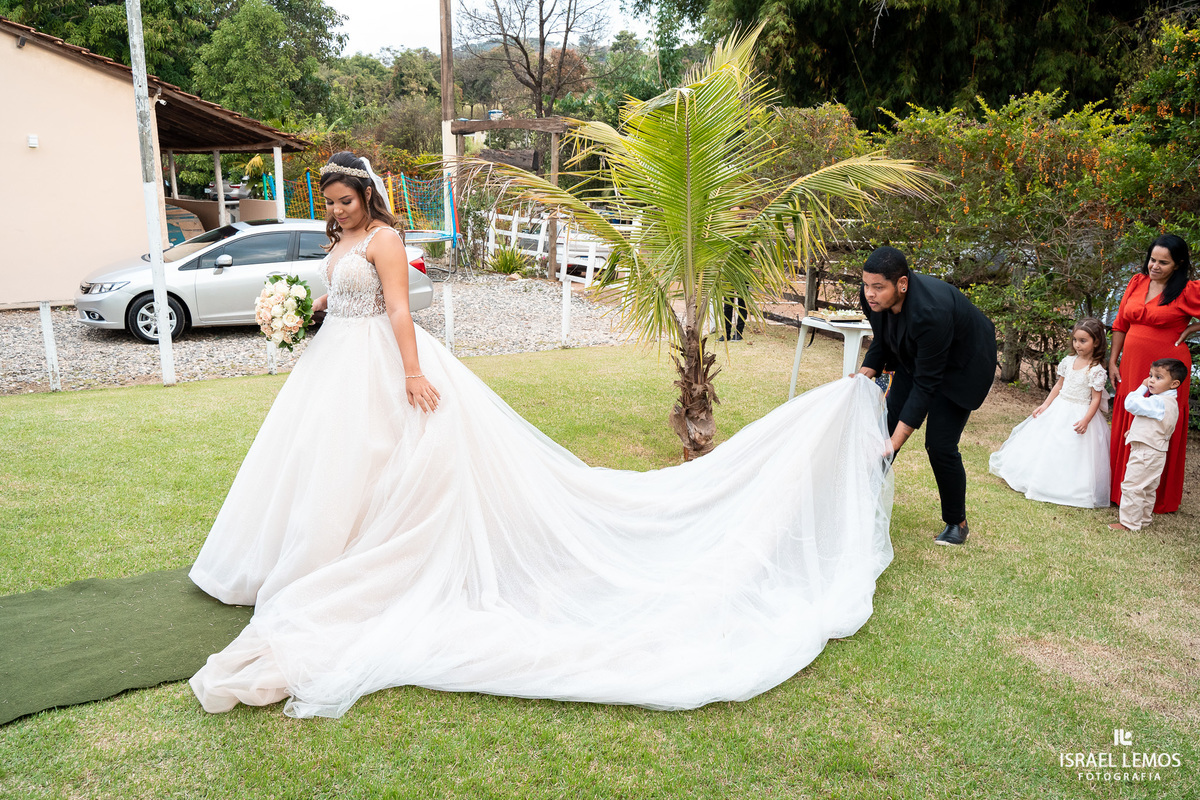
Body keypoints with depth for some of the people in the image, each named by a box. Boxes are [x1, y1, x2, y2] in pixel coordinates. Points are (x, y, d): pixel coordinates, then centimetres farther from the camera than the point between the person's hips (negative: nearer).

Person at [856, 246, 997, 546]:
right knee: (887, 423, 2)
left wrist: (896, 442, -36)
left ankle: (957, 523, 13)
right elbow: (881, 341, 0)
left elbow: (926, 383, -35)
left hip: (962, 364, -7)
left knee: (940, 445, -10)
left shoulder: (931, 312, -41)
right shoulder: (872, 296, -21)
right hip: (916, 357, 7)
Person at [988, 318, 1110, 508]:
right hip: (1059, 410, 6)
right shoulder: (1068, 362, 3)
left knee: (1070, 454, -4)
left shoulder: (1097, 370, -15)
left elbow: (1096, 398, -15)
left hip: (1080, 415, -6)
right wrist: (1045, 405, 8)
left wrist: (1086, 420, -25)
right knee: (1048, 447, 13)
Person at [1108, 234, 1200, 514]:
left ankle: (1160, 500, 17)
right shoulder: (1137, 283, 6)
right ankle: (1122, 489, 25)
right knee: (1126, 427, 12)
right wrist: (1113, 362, 10)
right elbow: (1120, 324, 12)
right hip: (1132, 365, 5)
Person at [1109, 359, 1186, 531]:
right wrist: (1135, 431, 14)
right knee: (1148, 489, 20)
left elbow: (1131, 404, -25)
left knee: (1132, 487, -4)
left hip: (1145, 454, -10)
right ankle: (1144, 519, 31)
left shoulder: (1158, 402, -23)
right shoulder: (1171, 403, 11)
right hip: (1155, 453, 10)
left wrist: (1142, 388, -11)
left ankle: (1129, 523, 1)